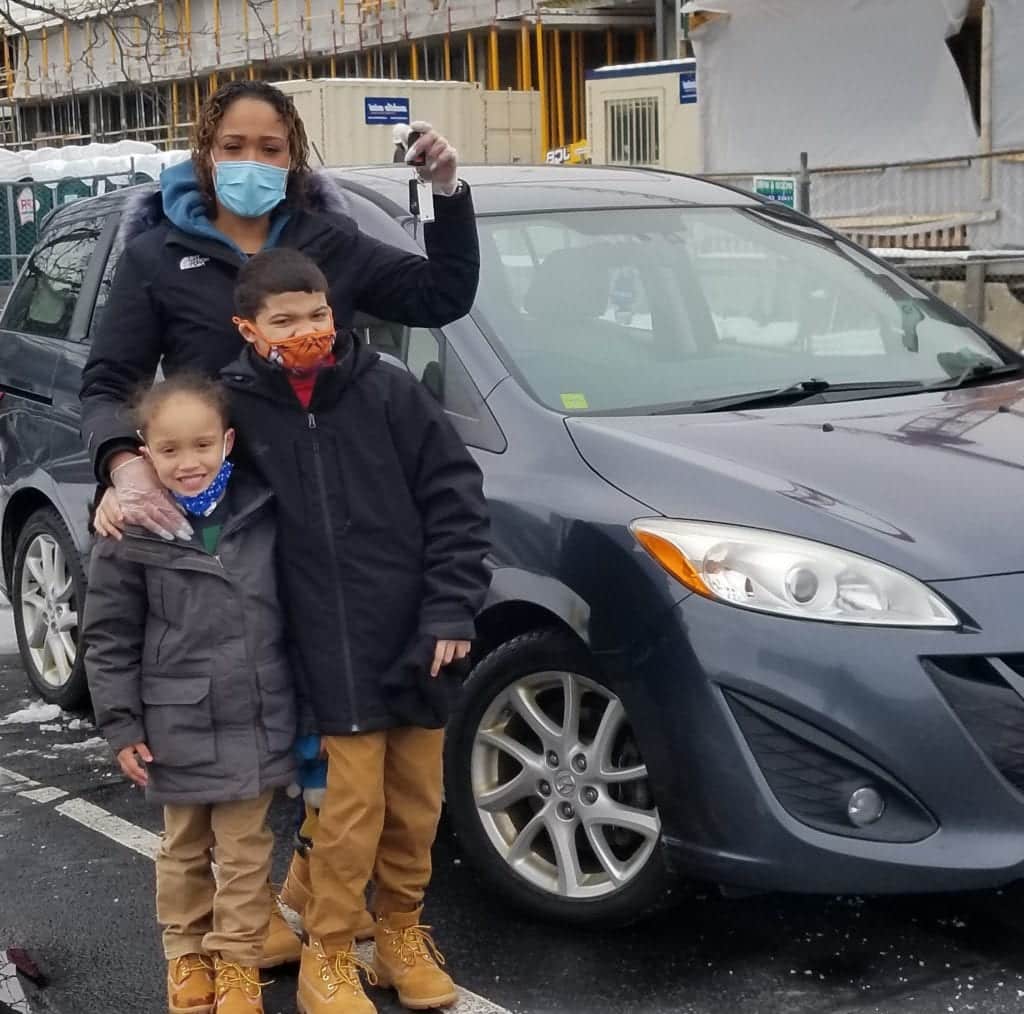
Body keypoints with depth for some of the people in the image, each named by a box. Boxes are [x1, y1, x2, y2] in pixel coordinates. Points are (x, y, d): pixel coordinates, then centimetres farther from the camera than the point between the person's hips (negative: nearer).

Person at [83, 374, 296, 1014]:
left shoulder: (262, 512, -4)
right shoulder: (132, 534, -11)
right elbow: (109, 638, -5)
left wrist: (304, 705, 8)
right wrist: (121, 726, -7)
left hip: (256, 725, 1)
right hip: (178, 730, -1)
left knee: (246, 851, 10)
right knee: (185, 851, 17)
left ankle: (237, 961, 25)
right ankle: (186, 953, 35)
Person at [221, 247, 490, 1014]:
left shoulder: (389, 390, -4)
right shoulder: (237, 406, -3)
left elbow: (455, 496, -3)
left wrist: (453, 607, -7)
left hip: (418, 638, 2)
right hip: (335, 655, -1)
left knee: (416, 803, 12)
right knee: (354, 805, -1)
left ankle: (402, 932, 34)